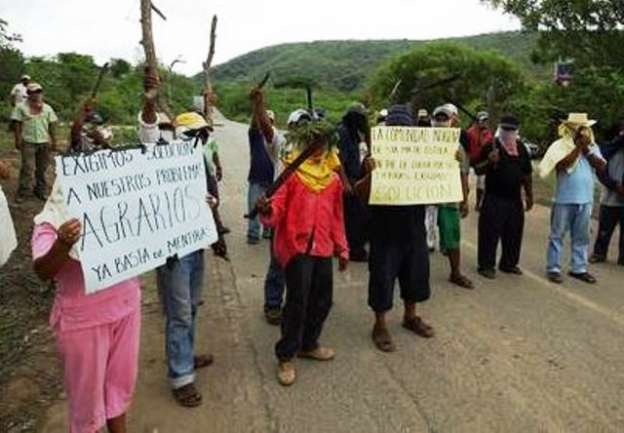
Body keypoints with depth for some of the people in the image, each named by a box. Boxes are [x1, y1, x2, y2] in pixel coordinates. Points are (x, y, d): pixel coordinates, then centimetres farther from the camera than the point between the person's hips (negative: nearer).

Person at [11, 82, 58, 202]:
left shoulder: (47, 108, 9)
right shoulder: (21, 107, 0)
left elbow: (51, 125, 10)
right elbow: (17, 124, -1)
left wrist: (53, 140, 8)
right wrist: (18, 139, -8)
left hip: (44, 142, 3)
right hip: (28, 142, -3)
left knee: (42, 168, 10)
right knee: (27, 167, -6)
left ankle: (41, 190, 21)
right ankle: (23, 192, 2)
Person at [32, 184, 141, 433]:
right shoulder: (52, 223, -14)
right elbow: (42, 272, -26)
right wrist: (62, 244, -48)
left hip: (125, 306, 5)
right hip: (83, 319, -4)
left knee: (121, 379, 21)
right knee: (88, 388, 12)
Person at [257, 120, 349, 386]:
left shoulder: (334, 178, 11)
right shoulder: (292, 173, -5)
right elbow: (278, 209, -12)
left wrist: (342, 248, 18)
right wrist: (267, 211, -35)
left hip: (323, 247, 6)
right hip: (296, 245, -6)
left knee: (322, 300, 14)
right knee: (297, 301, -6)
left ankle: (308, 344, 35)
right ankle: (286, 356, 11)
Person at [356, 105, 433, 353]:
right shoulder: (376, 156, -9)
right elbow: (362, 195, -13)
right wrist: (369, 174, -33)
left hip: (414, 227, 5)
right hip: (385, 230, -5)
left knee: (416, 274, 17)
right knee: (382, 278, 3)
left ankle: (410, 317, 39)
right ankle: (380, 326, 21)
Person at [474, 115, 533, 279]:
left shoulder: (521, 148, 12)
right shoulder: (491, 146, -4)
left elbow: (526, 174, 18)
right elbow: (478, 170, -5)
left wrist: (529, 195, 16)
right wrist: (489, 161, -24)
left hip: (515, 199, 6)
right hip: (494, 199, -5)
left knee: (514, 233, 11)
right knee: (490, 233, -4)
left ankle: (509, 263, 26)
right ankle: (486, 265, 7)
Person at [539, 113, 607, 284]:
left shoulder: (592, 146, 10)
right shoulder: (560, 145, -5)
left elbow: (601, 167, -1)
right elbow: (562, 165, -20)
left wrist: (587, 150, -9)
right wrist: (578, 147, -17)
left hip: (586, 199, 5)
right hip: (565, 199, -5)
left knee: (581, 236, 12)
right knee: (557, 235, 3)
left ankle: (578, 268, 22)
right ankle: (553, 268, 10)